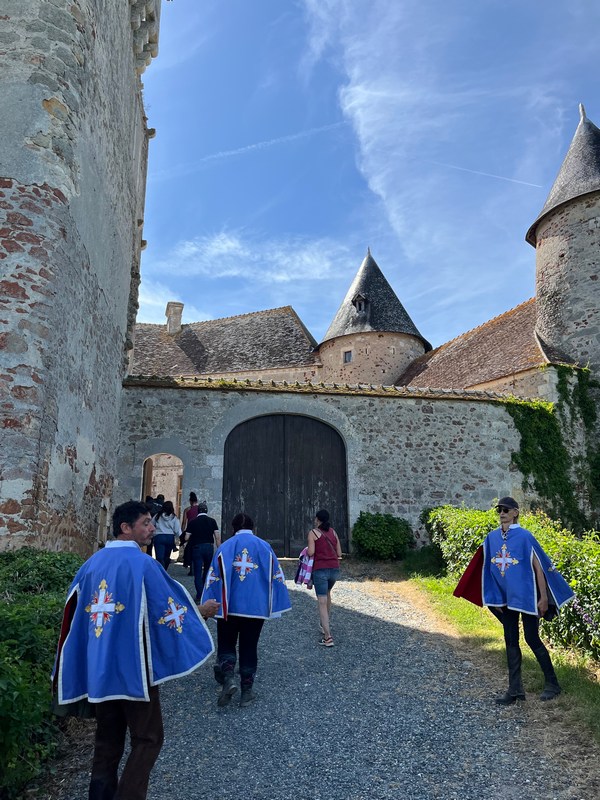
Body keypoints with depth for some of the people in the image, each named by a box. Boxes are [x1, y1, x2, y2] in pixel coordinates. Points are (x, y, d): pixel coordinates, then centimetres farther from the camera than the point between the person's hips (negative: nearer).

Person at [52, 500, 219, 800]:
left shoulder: (92, 563, 4)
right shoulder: (142, 564, -17)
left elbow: (74, 612, 11)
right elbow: (168, 608, -13)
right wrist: (201, 611, 5)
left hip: (98, 669, 7)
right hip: (132, 668, -7)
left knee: (108, 739, 19)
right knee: (147, 739, 8)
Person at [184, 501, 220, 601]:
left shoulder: (192, 522, 0)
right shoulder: (212, 521, 2)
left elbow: (187, 538, -2)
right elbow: (217, 537, -3)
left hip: (197, 547, -2)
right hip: (209, 547, 2)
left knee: (198, 572, 2)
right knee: (207, 571, 17)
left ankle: (200, 595, -3)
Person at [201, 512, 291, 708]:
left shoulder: (225, 547, -3)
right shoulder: (265, 547, 0)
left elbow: (213, 579, -3)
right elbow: (276, 578, 2)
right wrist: (275, 606, 10)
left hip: (229, 606, -1)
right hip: (256, 607, 1)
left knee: (226, 644, 15)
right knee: (249, 647, 14)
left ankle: (228, 678, -8)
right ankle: (247, 691, 18)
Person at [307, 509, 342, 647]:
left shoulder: (313, 532, -2)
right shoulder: (333, 532, 12)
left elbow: (310, 552, -11)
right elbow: (339, 554, 11)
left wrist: (307, 550, 9)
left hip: (320, 570, -5)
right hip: (335, 569, 5)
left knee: (322, 603, -4)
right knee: (327, 593, 31)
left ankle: (327, 637, -11)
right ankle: (326, 625, 37)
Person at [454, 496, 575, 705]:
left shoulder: (525, 536, -13)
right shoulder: (492, 537, 1)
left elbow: (539, 567, -11)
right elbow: (489, 568, 8)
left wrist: (543, 598, -11)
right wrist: (495, 596, 8)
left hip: (526, 596, -5)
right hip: (506, 598, 5)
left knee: (532, 639, 3)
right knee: (511, 641, 9)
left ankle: (552, 684, 23)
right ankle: (515, 689, 18)